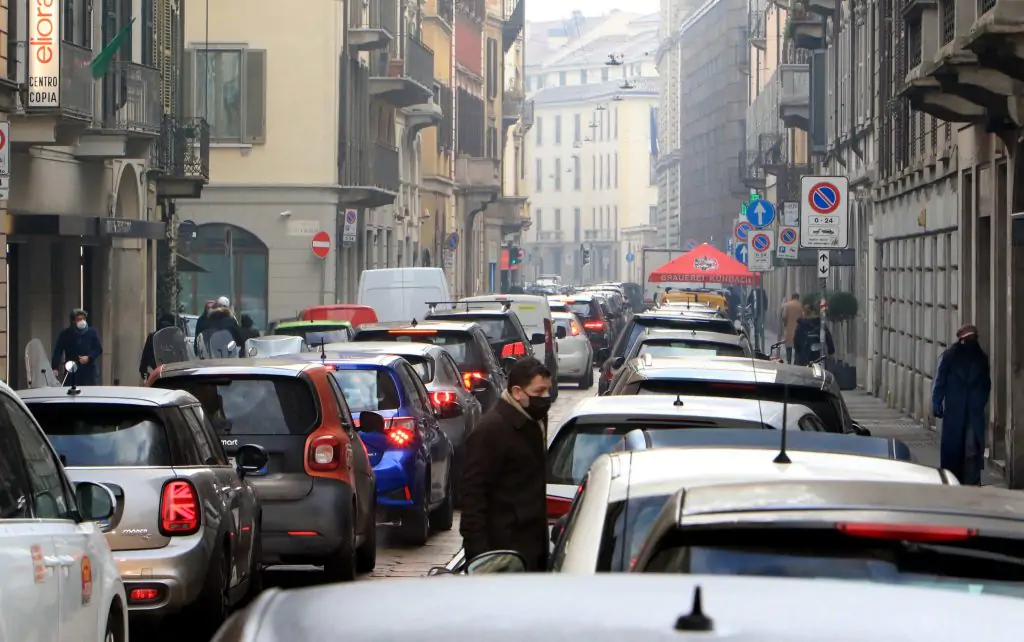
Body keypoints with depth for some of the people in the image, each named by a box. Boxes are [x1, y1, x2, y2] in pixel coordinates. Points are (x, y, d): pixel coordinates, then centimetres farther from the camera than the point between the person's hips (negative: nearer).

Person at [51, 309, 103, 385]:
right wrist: (55, 368, -11)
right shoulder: (65, 334, 1)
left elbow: (99, 349, 6)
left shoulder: (92, 332, 6)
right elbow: (58, 352, -1)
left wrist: (89, 357, -12)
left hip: (90, 371, 1)